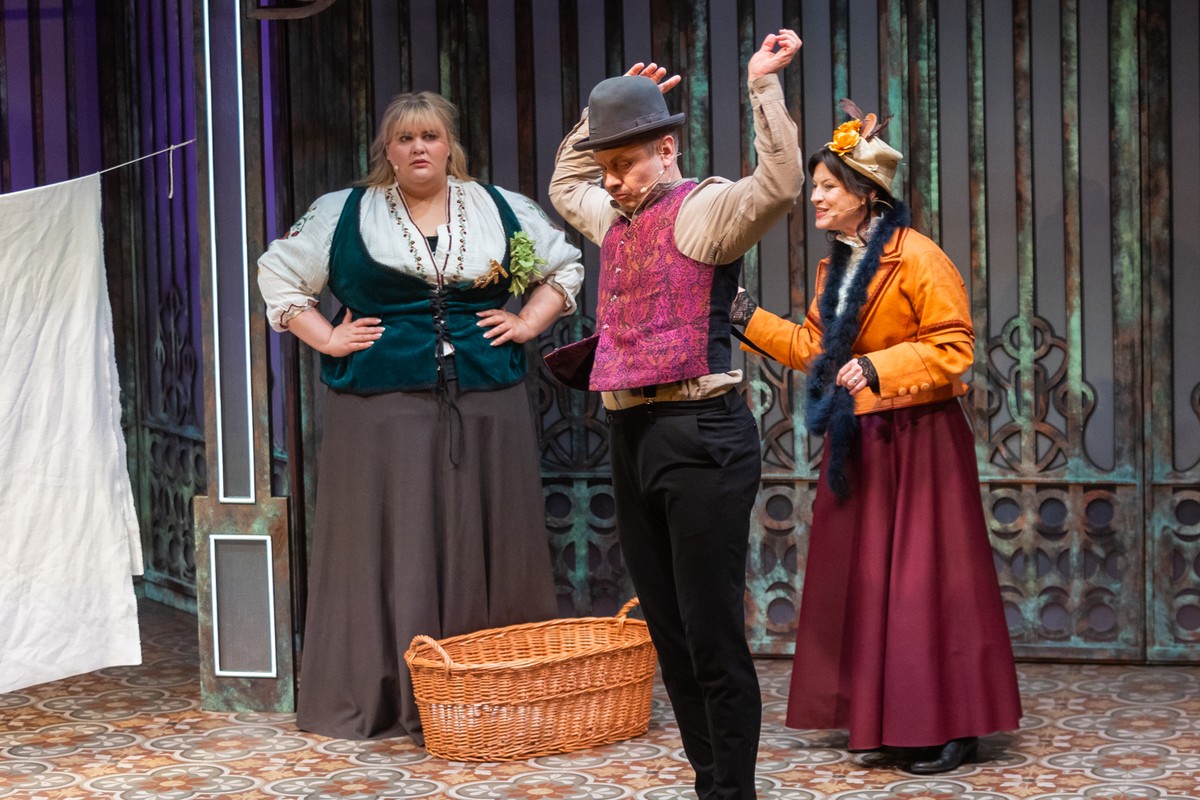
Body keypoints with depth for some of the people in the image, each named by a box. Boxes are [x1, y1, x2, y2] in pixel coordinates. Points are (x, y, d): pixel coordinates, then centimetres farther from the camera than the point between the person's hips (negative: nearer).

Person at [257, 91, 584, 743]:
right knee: (388, 551, 0)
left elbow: (564, 267, 20)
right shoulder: (344, 214, 7)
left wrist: (528, 322, 6)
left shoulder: (501, 210, 11)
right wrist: (326, 338, 1)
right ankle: (383, 700, 5)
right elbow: (278, 273, 11)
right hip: (381, 413, -1)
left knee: (484, 549, 4)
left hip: (485, 411, 2)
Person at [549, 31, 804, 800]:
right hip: (631, 435, 8)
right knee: (670, 634, 11)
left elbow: (780, 184, -24)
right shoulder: (617, 217, 19)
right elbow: (564, 185, 39)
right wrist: (602, 112, 28)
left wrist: (764, 84, -22)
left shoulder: (705, 210, -5)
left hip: (698, 434, -8)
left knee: (713, 635, -6)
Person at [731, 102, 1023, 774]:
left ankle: (951, 729, 2)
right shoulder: (836, 266, 13)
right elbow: (814, 347, 18)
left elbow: (953, 347, -16)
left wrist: (876, 368, -25)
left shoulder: (918, 259, -13)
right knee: (867, 580, 9)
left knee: (923, 580, -5)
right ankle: (890, 724, 17)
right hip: (858, 440, 8)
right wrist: (751, 319, 11)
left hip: (917, 441, -8)